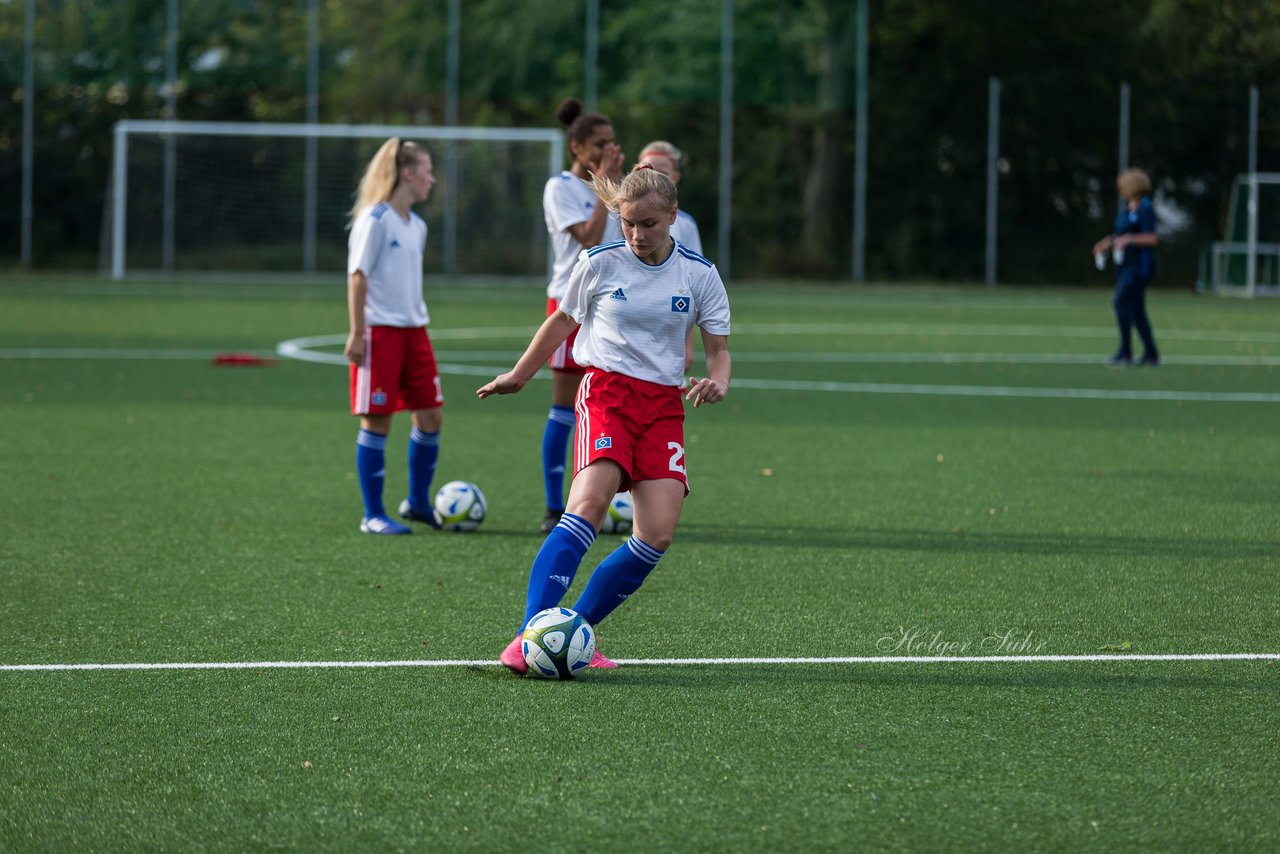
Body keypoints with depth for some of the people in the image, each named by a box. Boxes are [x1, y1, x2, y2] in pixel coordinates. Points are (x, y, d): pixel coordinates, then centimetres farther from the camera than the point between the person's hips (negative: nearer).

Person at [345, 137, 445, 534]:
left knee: (430, 414, 6)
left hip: (414, 329, 8)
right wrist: (357, 333, -16)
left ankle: (418, 502, 22)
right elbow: (358, 276, -12)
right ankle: (373, 515, 2)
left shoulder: (416, 226, 13)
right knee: (377, 420, -3)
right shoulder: (376, 220, -11)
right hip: (380, 331, -8)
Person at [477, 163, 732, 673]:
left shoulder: (699, 276, 4)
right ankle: (529, 636, -33)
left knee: (658, 534, -13)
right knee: (590, 502, -27)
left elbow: (718, 349, 9)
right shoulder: (600, 264, 1)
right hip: (606, 391, -3)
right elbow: (563, 321, 17)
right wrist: (518, 376, 24)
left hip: (664, 405, 3)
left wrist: (717, 381, -13)